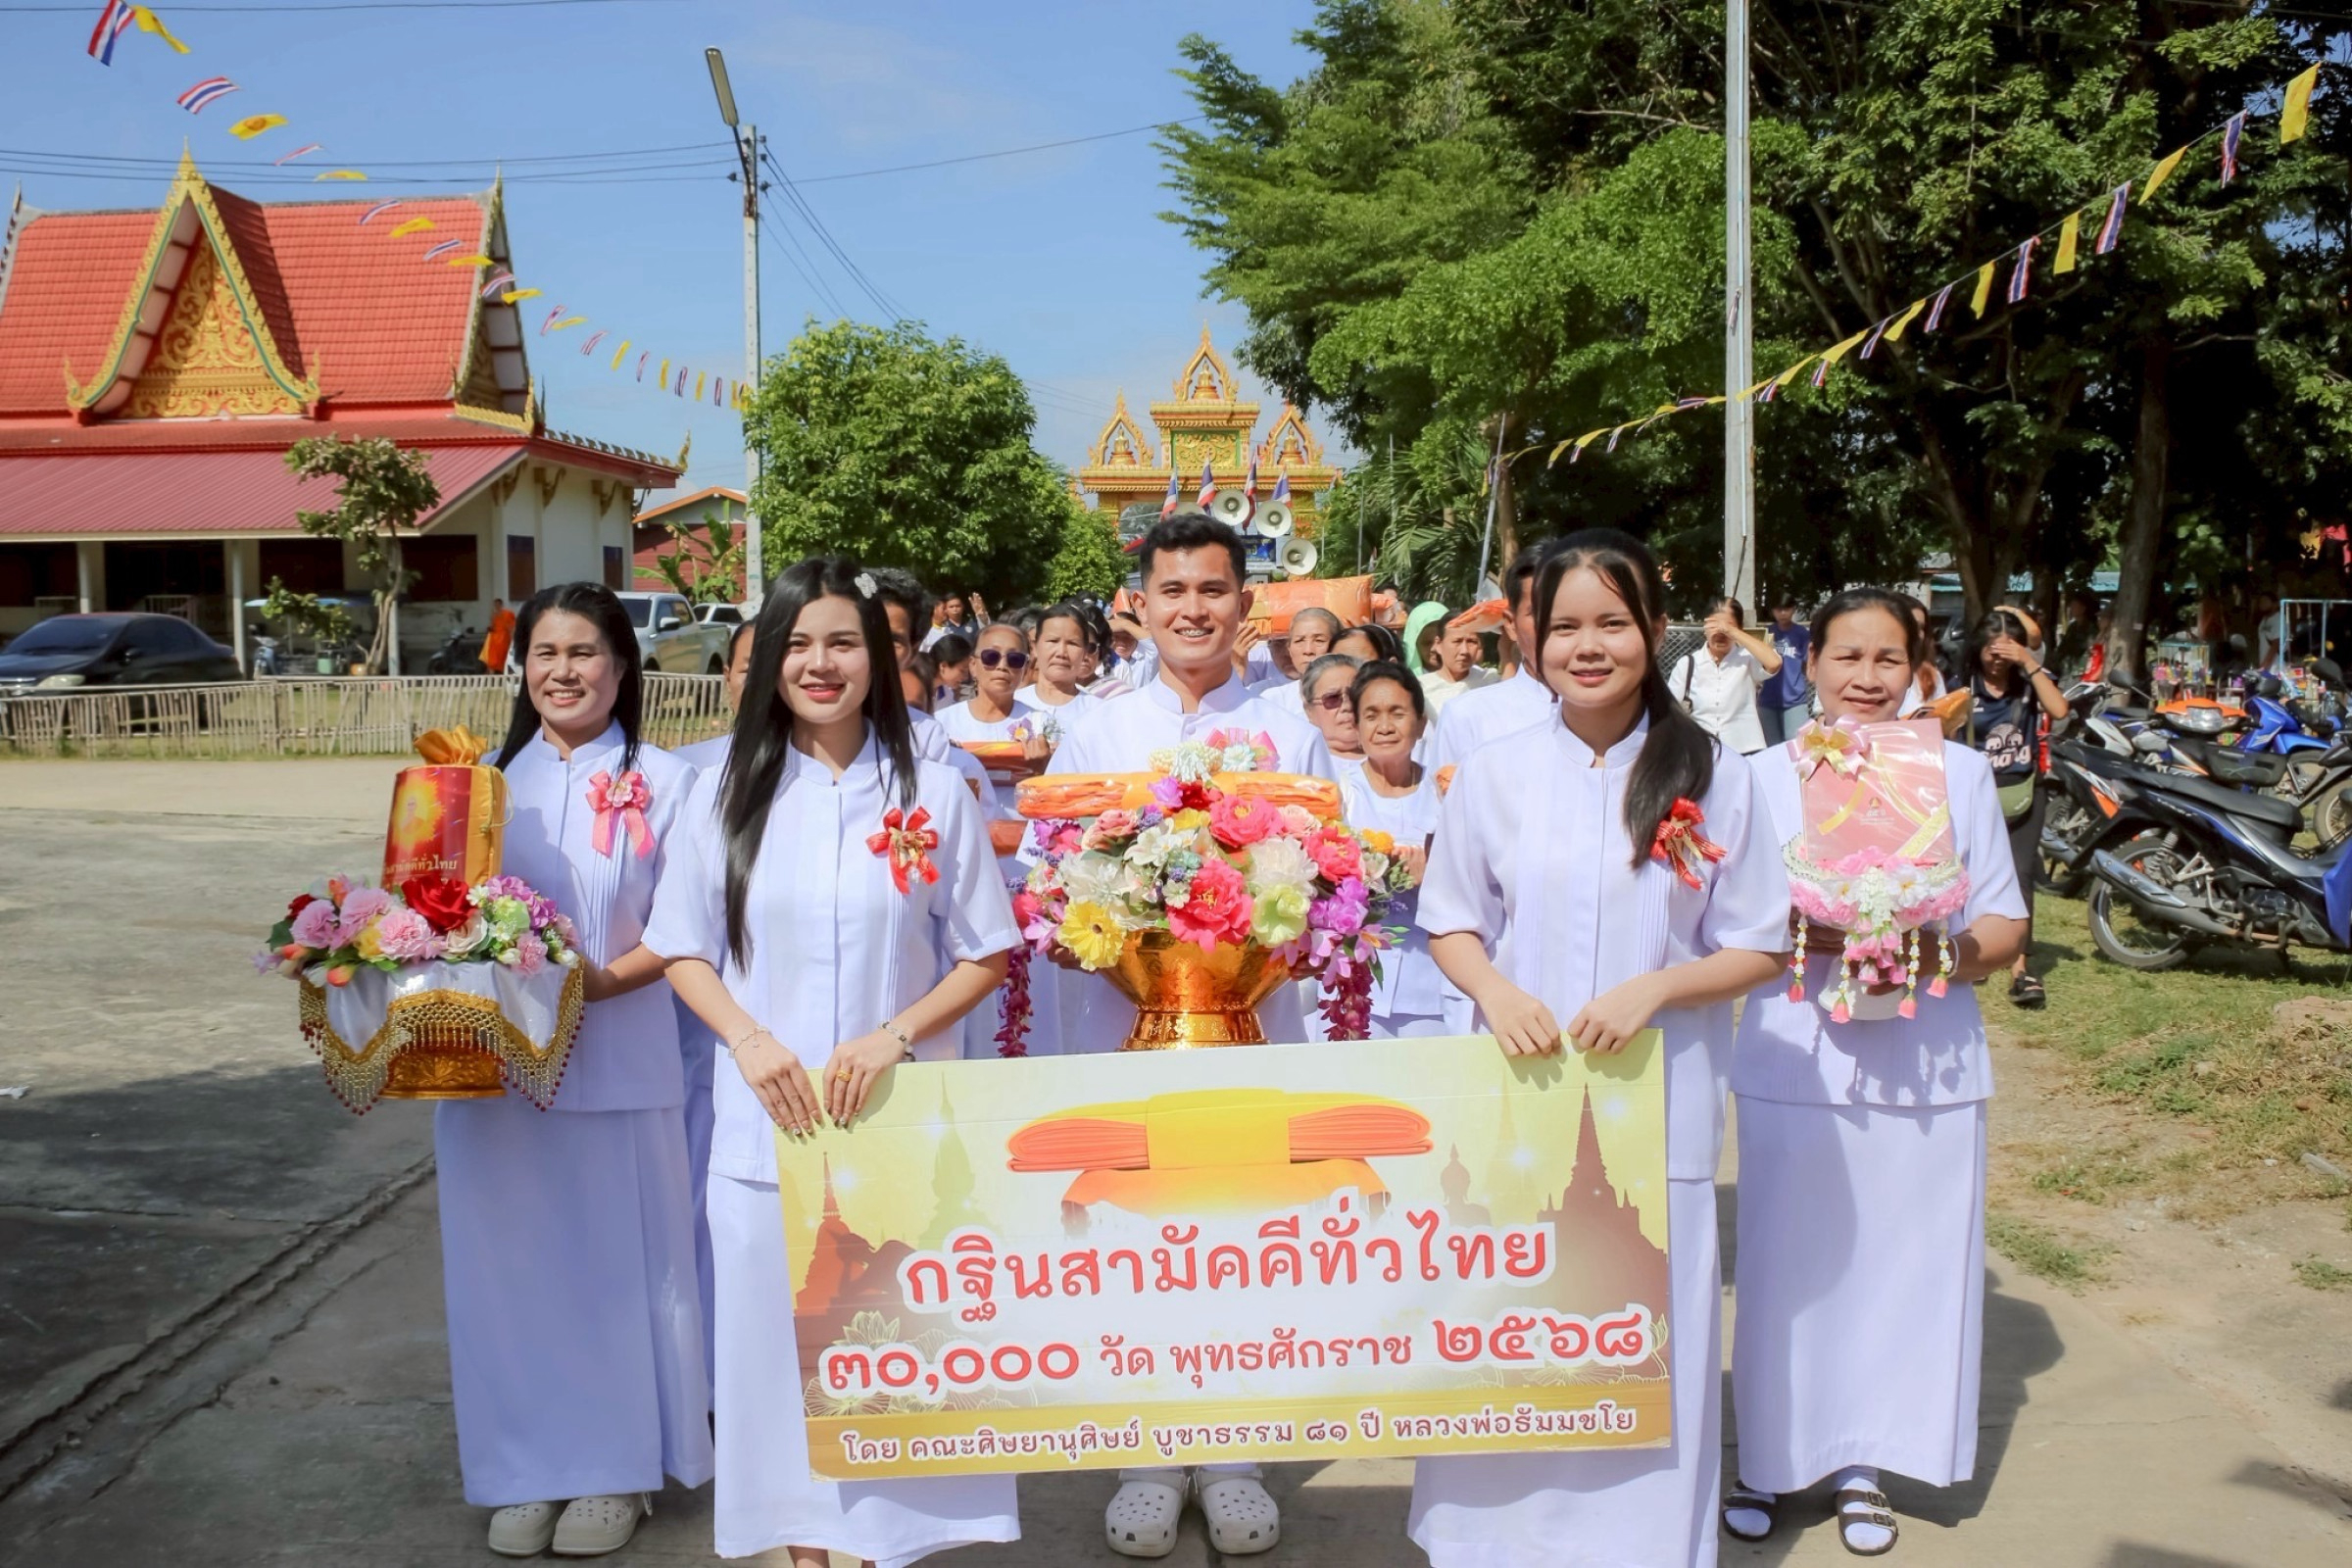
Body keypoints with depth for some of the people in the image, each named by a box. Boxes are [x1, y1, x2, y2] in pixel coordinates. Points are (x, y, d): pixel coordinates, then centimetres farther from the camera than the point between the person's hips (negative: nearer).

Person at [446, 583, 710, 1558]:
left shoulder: (660, 780, -3)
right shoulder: (491, 778, 7)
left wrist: (604, 980, -20)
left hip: (615, 1065, -3)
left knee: (613, 1262, 6)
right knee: (512, 1262, 9)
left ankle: (616, 1467, 21)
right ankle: (529, 1469, 23)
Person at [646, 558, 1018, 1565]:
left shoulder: (933, 793, -1)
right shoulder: (727, 795, 3)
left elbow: (986, 956, 1)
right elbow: (683, 951, 7)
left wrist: (891, 1037, -14)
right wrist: (750, 1039, -10)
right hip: (767, 1125, 1)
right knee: (780, 1339, 8)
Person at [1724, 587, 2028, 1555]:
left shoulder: (1960, 772, 6)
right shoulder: (1766, 775, 3)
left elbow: (2006, 925, 6)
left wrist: (1952, 950, -16)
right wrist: (1805, 933, -18)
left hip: (1926, 1064, 1)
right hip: (1794, 1059, -1)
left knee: (1904, 1263, 6)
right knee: (1787, 1265, 3)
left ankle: (1862, 1464, 25)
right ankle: (1768, 1458, 22)